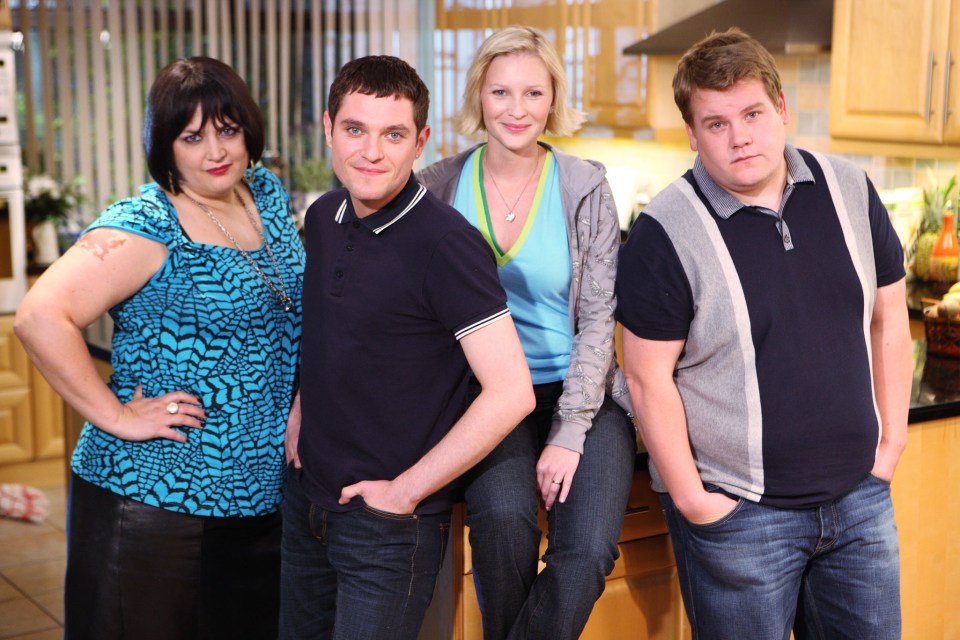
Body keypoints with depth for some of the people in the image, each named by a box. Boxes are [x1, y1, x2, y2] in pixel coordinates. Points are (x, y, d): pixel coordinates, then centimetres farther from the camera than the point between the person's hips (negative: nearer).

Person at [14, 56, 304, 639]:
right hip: (156, 501, -6)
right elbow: (41, 316, -25)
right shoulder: (145, 228, -15)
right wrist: (116, 416, -21)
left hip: (265, 499, 7)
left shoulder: (268, 194, 7)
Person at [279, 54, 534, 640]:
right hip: (306, 501, 7)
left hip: (390, 526, -7)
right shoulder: (323, 218, 2)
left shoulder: (447, 244, -21)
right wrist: (300, 411, 7)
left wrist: (405, 492, -19)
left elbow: (511, 393, -25)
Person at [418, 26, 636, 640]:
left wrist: (570, 434, -12)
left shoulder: (585, 187, -2)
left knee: (589, 549, -23)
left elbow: (597, 318, -4)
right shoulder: (443, 185, 2)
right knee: (503, 515, -29)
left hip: (581, 391, 0)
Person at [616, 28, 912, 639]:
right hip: (739, 512, -4)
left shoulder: (850, 191, 1)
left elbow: (887, 317, 9)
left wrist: (893, 440, 7)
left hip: (860, 495, 5)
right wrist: (691, 497, -12)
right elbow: (649, 377, -13)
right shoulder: (667, 231, -14)